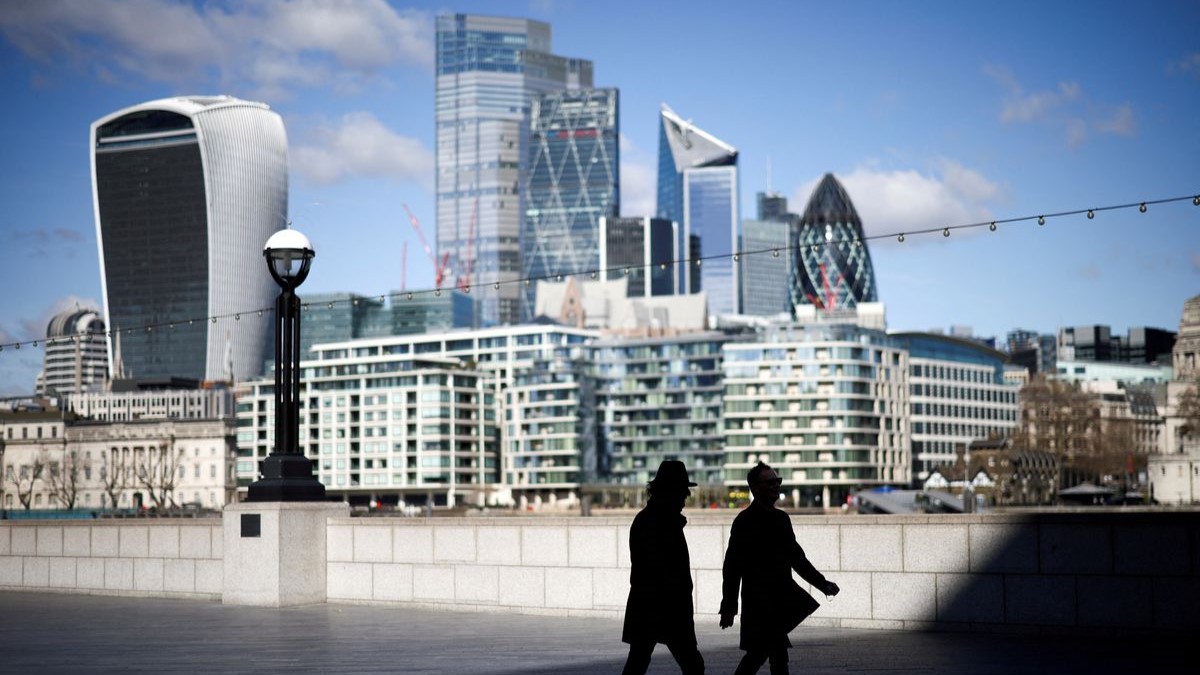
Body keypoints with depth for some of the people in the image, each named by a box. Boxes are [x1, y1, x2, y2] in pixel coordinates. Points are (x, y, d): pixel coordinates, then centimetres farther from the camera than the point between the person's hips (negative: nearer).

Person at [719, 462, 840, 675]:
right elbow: (731, 567, -12)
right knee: (778, 654, -10)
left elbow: (796, 557, 20)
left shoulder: (781, 519, 12)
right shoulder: (745, 521, -11)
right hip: (759, 601, -7)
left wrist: (822, 583, 11)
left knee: (758, 653, 12)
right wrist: (729, 607, -14)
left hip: (781, 600, 7)